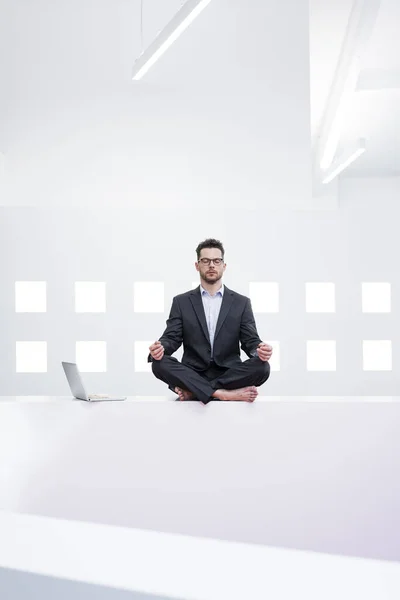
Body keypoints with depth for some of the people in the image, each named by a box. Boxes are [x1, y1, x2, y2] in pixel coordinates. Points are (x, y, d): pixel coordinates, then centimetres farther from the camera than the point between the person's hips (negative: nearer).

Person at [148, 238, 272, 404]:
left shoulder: (241, 303, 8)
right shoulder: (181, 302, 9)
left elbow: (250, 341, 3)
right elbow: (171, 338, 2)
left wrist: (261, 351, -22)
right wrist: (159, 348, -23)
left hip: (229, 375, 1)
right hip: (193, 375, 0)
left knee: (262, 366, -28)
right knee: (160, 364, -28)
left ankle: (192, 390, -24)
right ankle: (224, 393, -32)